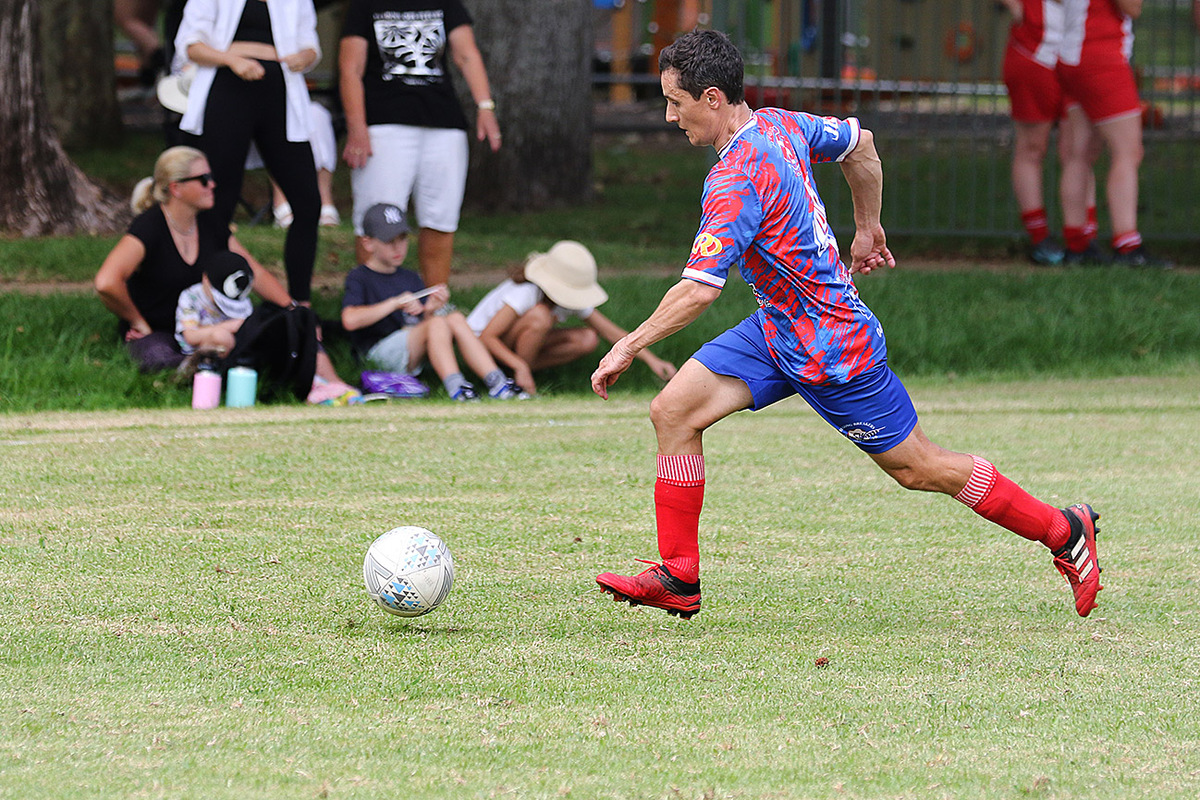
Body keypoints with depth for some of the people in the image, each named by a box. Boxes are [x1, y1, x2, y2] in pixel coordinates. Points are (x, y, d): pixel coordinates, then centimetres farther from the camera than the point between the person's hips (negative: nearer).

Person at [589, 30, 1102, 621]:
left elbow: (699, 290, -33)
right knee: (673, 411, -1)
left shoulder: (736, 181, -28)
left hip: (831, 350, -9)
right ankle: (678, 579, 3)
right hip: (778, 328, 9)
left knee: (918, 469, 5)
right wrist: (867, 229, 27)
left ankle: (1065, 532, 19)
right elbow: (860, 143, 16)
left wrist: (628, 348, -23)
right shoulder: (779, 124, -1)